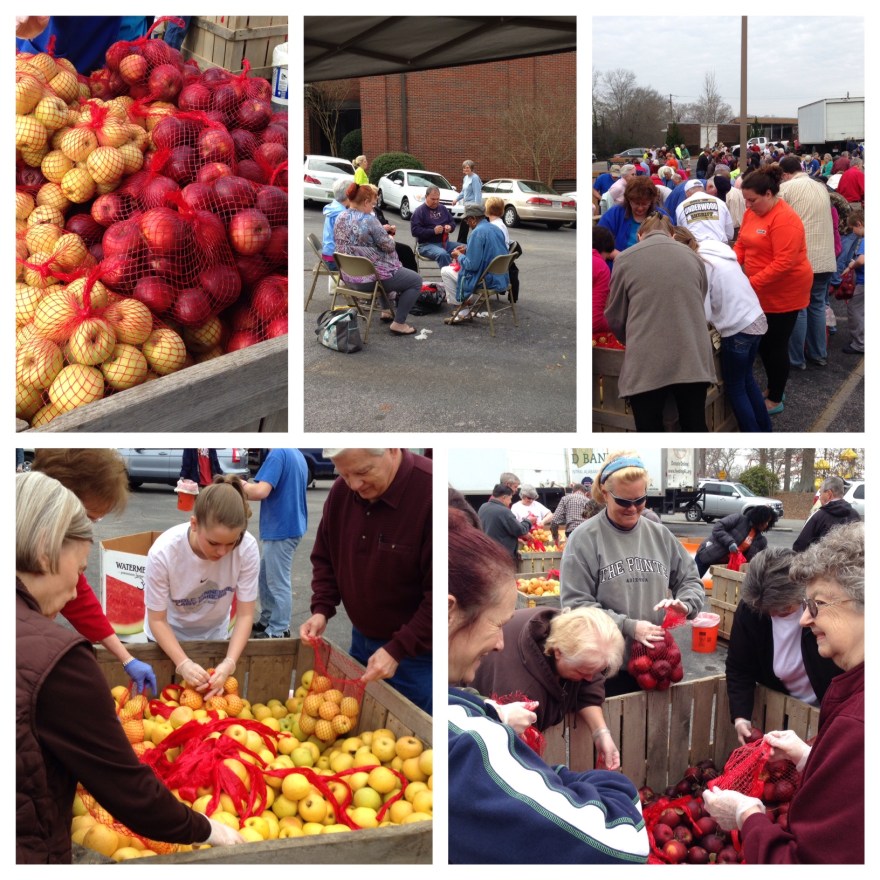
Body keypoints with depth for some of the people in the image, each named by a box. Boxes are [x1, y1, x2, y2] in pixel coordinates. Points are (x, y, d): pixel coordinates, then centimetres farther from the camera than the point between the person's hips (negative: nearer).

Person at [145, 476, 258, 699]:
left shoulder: (247, 548, -31)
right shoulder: (163, 552, -35)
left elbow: (245, 614, -20)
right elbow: (157, 620, -22)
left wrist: (229, 662, -33)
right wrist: (183, 663, -35)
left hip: (215, 634, 2)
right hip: (170, 637, -2)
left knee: (215, 695, 18)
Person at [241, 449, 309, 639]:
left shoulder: (278, 454, -19)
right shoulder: (297, 455, 10)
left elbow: (261, 491, -27)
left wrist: (242, 485, -8)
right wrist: (248, 492, 9)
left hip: (281, 530, -9)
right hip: (291, 526, 9)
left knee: (278, 582, 1)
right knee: (266, 576, 20)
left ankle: (279, 631, 10)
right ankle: (267, 620, 29)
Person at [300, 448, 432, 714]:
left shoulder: (430, 491, -25)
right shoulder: (341, 492, -4)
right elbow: (325, 559, 11)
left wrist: (397, 650, -23)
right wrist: (321, 609, -5)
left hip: (416, 651, -6)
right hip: (362, 640, 6)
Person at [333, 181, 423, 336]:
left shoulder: (340, 218, 1)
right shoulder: (368, 220, -21)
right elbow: (388, 246, -16)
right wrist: (390, 239, 6)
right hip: (370, 278, -9)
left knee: (390, 272, 37)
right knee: (416, 280, 6)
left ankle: (387, 311, 40)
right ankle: (398, 323, 2)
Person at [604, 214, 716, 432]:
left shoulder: (625, 259, 3)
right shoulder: (693, 257, 13)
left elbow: (615, 318, 10)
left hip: (647, 362, -3)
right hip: (692, 358, 3)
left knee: (650, 429, 6)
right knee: (695, 427, 14)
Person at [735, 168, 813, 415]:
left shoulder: (784, 219, -23)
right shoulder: (753, 212, 4)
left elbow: (784, 263, -28)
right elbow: (742, 244, 9)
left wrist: (751, 283, -28)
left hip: (784, 293, -8)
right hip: (762, 292, 8)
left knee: (775, 345, 2)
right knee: (762, 342, 16)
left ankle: (775, 400, 15)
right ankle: (772, 387, 34)